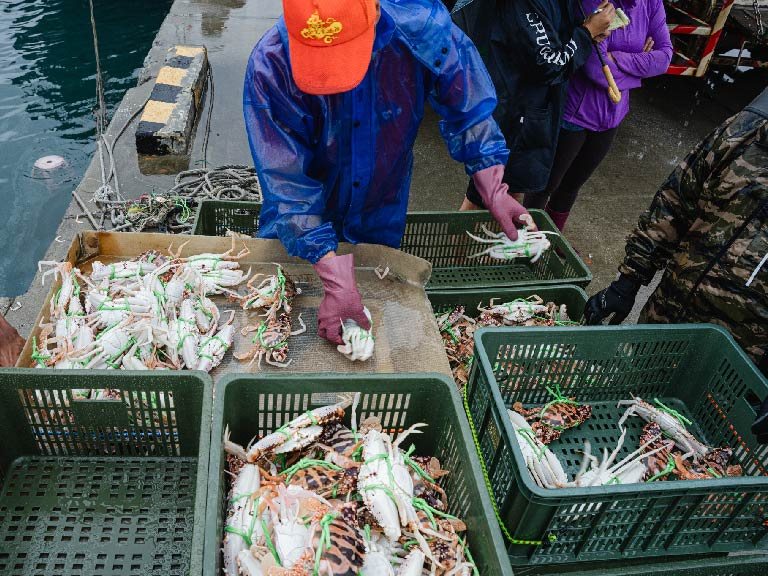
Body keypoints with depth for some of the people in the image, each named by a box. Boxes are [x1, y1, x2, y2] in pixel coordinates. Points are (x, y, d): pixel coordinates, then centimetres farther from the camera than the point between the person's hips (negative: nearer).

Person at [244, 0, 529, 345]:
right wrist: (337, 283, -35)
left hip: (380, 219, 2)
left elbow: (468, 111, -10)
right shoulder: (270, 65, -32)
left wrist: (494, 192, -17)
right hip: (297, 230, -1)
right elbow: (288, 185, -31)